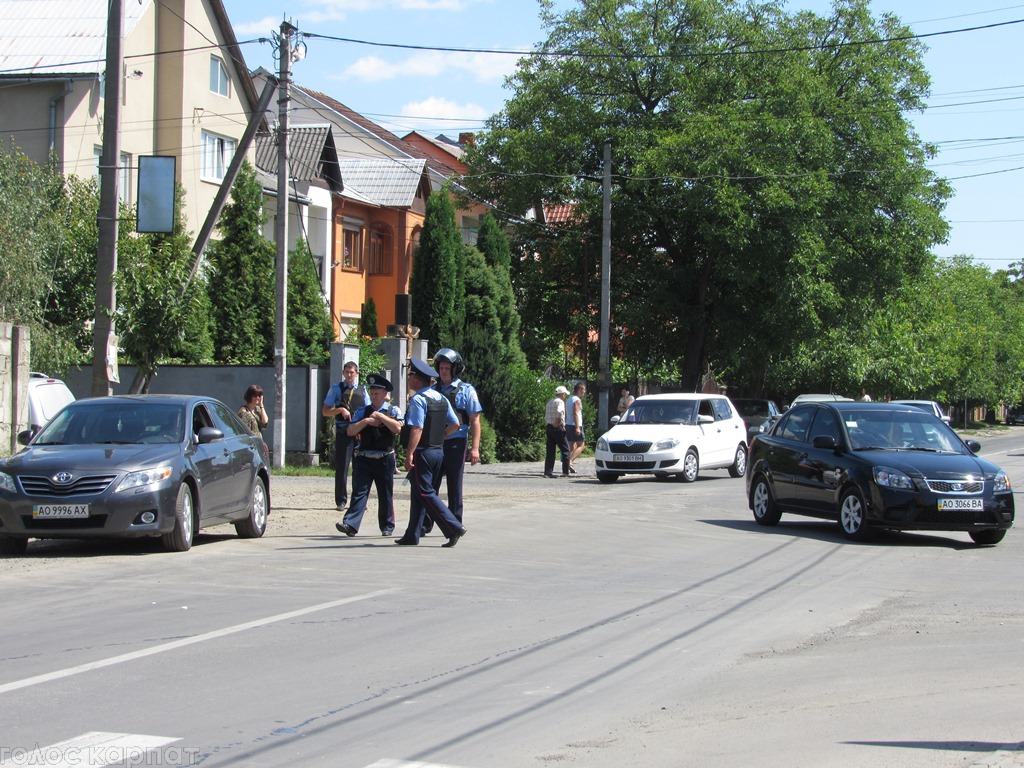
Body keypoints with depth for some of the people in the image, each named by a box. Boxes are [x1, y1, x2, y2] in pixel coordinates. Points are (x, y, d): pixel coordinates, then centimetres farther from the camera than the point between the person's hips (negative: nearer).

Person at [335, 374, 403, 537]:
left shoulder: (393, 411, 3)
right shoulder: (363, 411, 9)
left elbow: (397, 428, -15)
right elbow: (350, 431, 0)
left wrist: (380, 416, -14)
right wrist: (366, 421, -12)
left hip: (385, 459, -1)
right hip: (363, 458, 1)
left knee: (385, 494, 8)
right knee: (359, 492, -8)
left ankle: (387, 527, 20)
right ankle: (351, 525, -16)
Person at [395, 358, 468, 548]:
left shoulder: (418, 400, -15)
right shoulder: (441, 398, 12)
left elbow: (417, 429, -22)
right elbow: (455, 424, 15)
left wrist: (409, 454, -22)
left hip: (422, 452, -9)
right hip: (438, 450, 9)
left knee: (425, 493, -6)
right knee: (419, 493, 15)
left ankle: (454, 528, -15)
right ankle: (412, 535, 18)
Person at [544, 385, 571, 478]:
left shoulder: (549, 402, 16)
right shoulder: (560, 402, -10)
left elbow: (546, 417, 16)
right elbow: (559, 412, -28)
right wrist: (558, 422, -17)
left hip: (549, 427, 7)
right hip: (558, 428, -7)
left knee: (550, 450, 8)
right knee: (565, 449, 2)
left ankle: (548, 471, 4)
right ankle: (565, 472, -2)